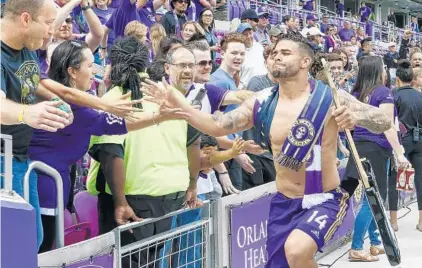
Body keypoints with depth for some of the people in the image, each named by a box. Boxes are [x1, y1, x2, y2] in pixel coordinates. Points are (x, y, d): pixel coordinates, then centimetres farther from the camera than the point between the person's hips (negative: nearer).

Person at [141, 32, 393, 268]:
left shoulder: (329, 96, -11)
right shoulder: (262, 103, 0)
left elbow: (385, 121, -12)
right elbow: (217, 126, 3)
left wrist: (356, 117, -33)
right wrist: (176, 103, -7)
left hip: (324, 200, -4)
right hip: (284, 202, 5)